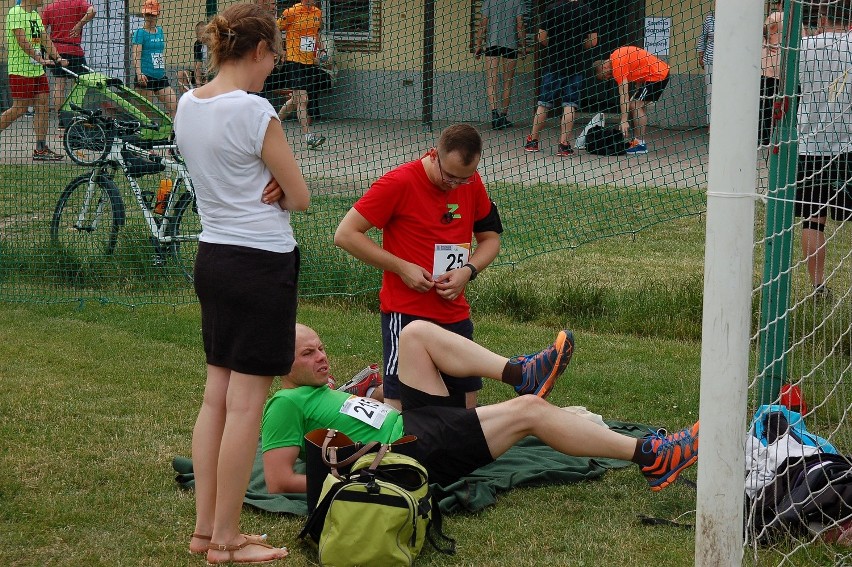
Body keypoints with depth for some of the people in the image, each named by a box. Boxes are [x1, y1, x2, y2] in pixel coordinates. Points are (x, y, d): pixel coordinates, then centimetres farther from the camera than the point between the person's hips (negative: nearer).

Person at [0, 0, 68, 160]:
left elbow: (45, 39, 11)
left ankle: (41, 149, 5)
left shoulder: (35, 15, 17)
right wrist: (40, 59, -26)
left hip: (38, 70, 8)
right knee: (20, 109, -7)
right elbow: (22, 41, -19)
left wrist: (57, 57, -3)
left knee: (42, 106, 3)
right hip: (20, 70, -8)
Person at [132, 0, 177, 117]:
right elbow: (136, 55, -16)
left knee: (173, 106, -2)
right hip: (146, 77, -6)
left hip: (160, 77, 6)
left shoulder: (160, 31, 14)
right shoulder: (140, 33, -5)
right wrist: (139, 73, -30)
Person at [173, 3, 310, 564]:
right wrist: (276, 192, 6)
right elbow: (300, 197, -11)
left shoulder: (187, 106, 7)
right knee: (246, 405, -2)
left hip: (212, 258, 8)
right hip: (261, 264, -8)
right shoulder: (253, 110, -17)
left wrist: (262, 188, -2)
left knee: (217, 396, 14)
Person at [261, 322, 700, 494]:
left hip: (416, 421, 11)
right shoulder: (287, 404, -8)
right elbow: (278, 480, -17)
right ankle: (649, 456, -14)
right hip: (416, 451, -11)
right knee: (527, 411, -16)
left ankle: (519, 373, 7)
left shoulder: (321, 394, 20)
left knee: (416, 332, 8)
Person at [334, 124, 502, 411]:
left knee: (467, 412, 10)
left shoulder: (472, 183, 4)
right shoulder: (399, 183, -13)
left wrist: (468, 270, -6)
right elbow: (345, 234, -13)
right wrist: (402, 267, -16)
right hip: (406, 313, -6)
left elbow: (490, 238, 15)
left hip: (456, 314, 6)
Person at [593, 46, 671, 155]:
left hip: (656, 75, -10)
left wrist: (624, 121, -27)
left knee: (635, 105, -12)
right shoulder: (616, 55, 9)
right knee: (640, 105, 13)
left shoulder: (618, 66, -18)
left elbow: (623, 95, -24)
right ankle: (639, 141, 13)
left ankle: (640, 143, -12)